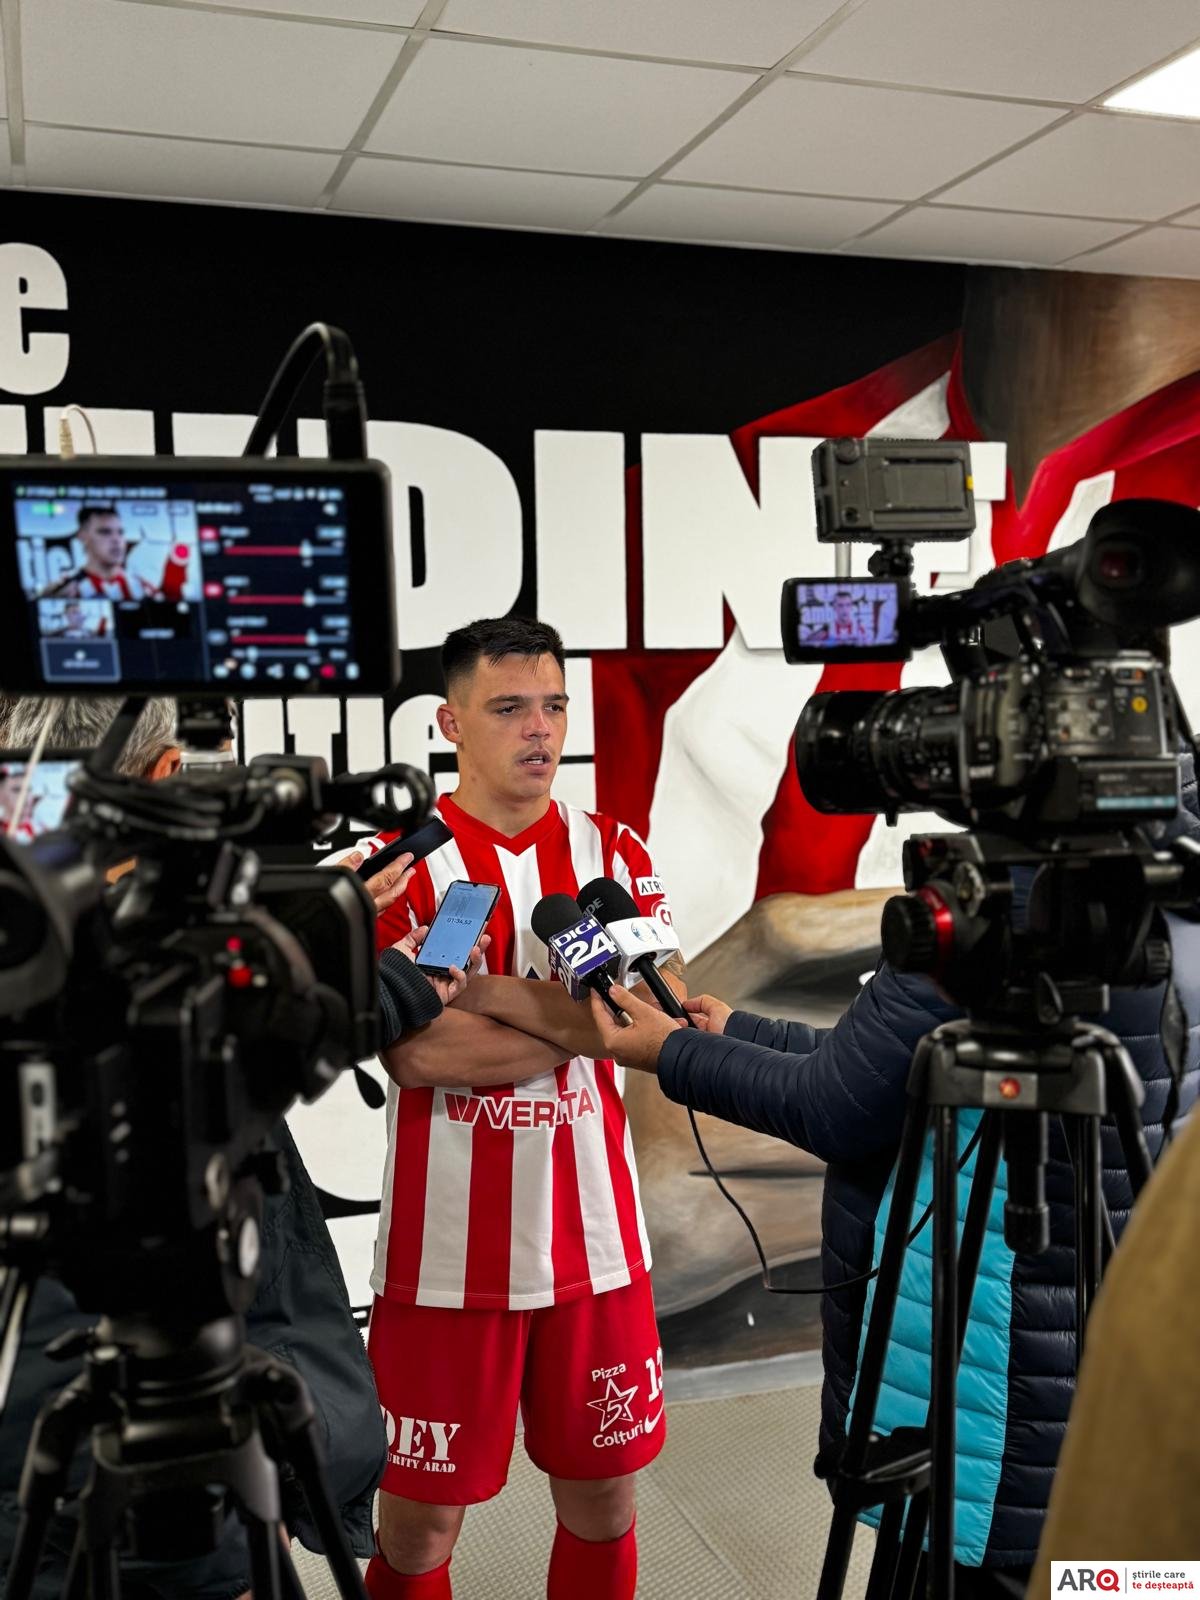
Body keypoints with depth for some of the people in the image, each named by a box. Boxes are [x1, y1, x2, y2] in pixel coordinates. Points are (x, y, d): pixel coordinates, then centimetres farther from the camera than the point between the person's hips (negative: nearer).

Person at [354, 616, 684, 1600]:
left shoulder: (614, 854, 4)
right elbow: (418, 1053, -18)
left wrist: (489, 992, -16)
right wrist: (578, 1015, -12)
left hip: (596, 1243, 3)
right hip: (448, 1253, -3)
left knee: (603, 1497, 16)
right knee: (423, 1519, 11)